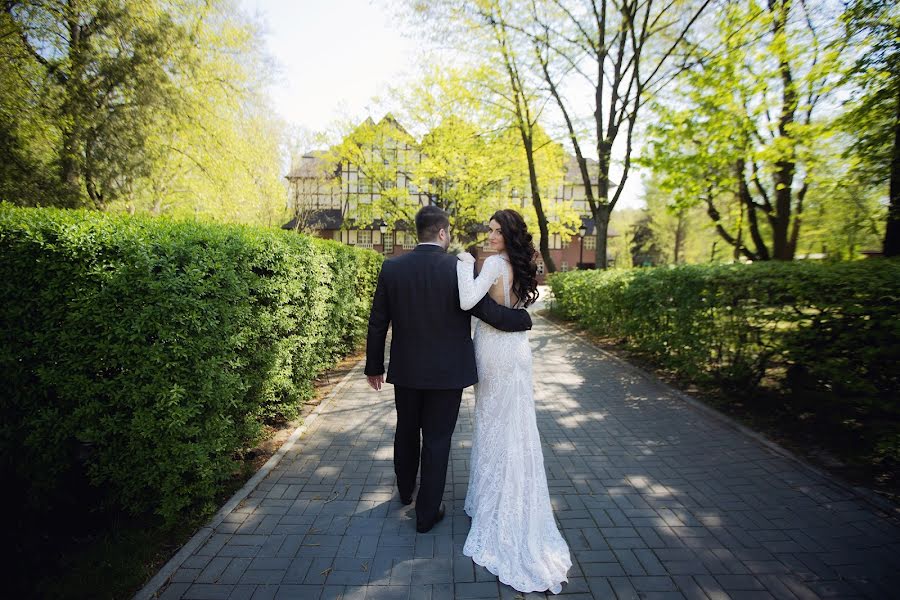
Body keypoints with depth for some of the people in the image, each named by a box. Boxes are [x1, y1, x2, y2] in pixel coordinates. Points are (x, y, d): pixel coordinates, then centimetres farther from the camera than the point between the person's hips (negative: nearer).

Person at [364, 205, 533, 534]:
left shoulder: (392, 268, -6)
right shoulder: (460, 269, -15)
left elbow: (377, 322, -1)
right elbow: (490, 313, -13)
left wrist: (374, 366, 10)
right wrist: (524, 318, 7)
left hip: (405, 370, 4)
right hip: (447, 372, -3)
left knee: (406, 432, 24)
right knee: (437, 442, 12)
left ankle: (405, 490, 48)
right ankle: (427, 513, 27)